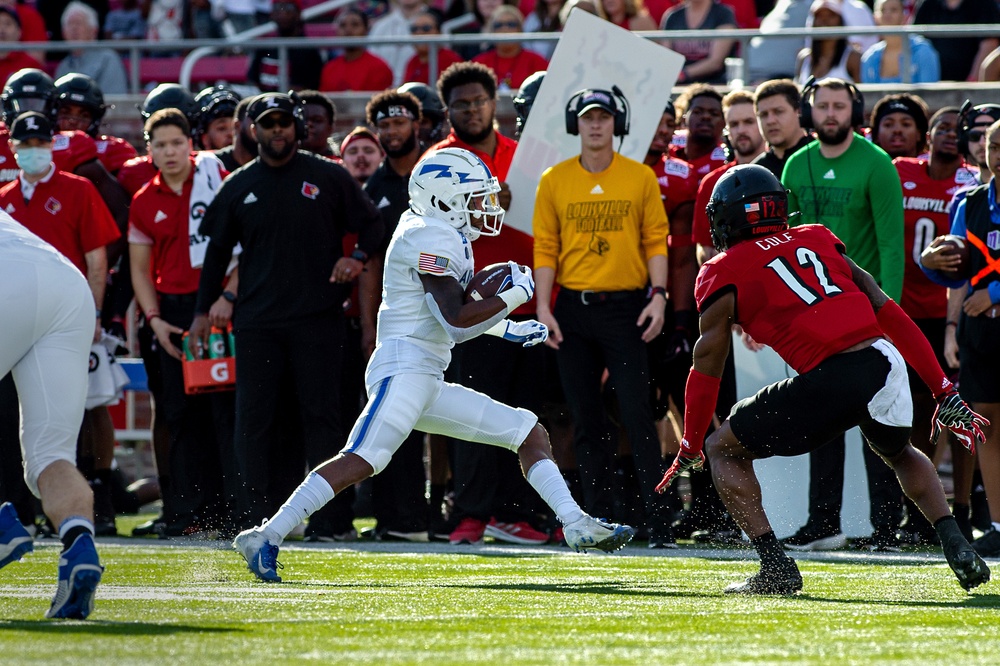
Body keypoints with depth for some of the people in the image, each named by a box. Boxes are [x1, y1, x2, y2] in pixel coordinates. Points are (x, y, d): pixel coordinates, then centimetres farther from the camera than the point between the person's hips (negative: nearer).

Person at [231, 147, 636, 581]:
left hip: (427, 382, 11)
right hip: (403, 368, -11)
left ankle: (578, 527, 7)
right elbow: (457, 322, -21)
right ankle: (266, 537, -25)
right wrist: (516, 294, -10)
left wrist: (506, 329, 24)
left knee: (529, 432, 11)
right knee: (362, 460, -24)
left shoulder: (445, 235, 18)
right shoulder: (432, 240, -13)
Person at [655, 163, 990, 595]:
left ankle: (776, 567, 3)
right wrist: (943, 393, 23)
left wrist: (690, 449, 22)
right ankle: (955, 545, 16)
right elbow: (890, 315, 21)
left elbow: (707, 366, 11)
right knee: (898, 453, 36)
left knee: (725, 450, 14)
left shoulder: (724, 274, 10)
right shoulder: (818, 241, 24)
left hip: (830, 379, -5)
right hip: (886, 364, 5)